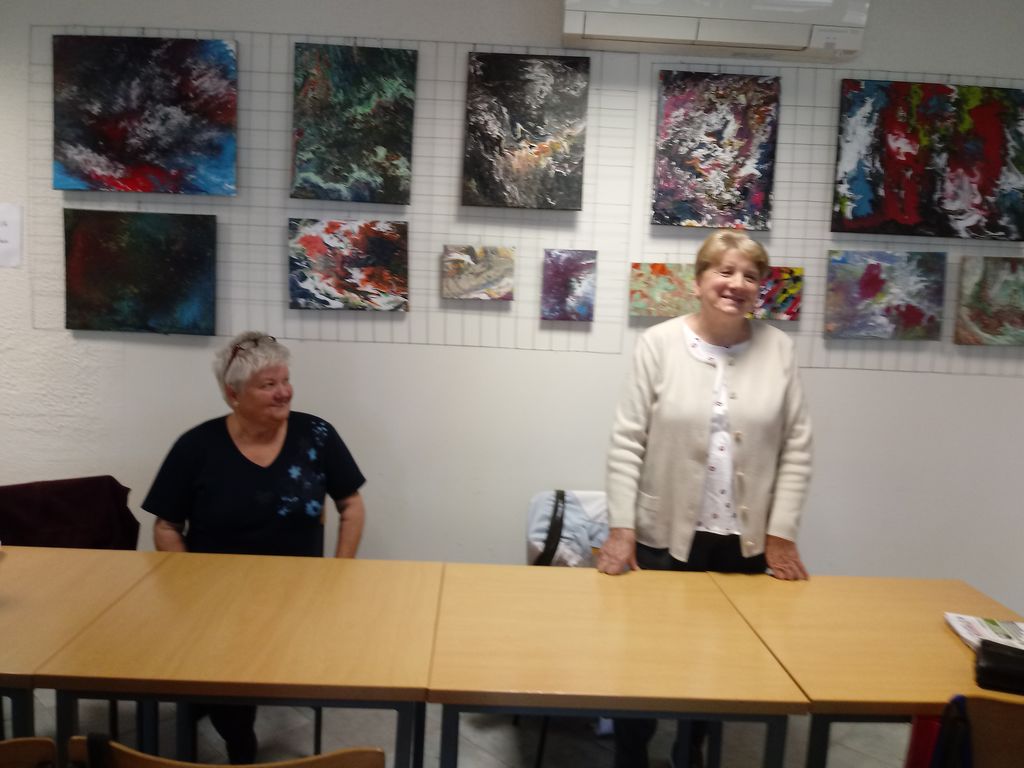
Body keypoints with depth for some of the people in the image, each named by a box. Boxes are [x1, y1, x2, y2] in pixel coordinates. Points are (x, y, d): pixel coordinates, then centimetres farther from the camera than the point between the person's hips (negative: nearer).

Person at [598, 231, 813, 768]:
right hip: (664, 537, -2)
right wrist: (621, 527, -11)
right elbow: (627, 442, -7)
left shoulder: (778, 350, 1)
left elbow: (796, 449, 2)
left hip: (746, 542, 2)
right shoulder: (659, 344, -5)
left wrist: (781, 532, -2)